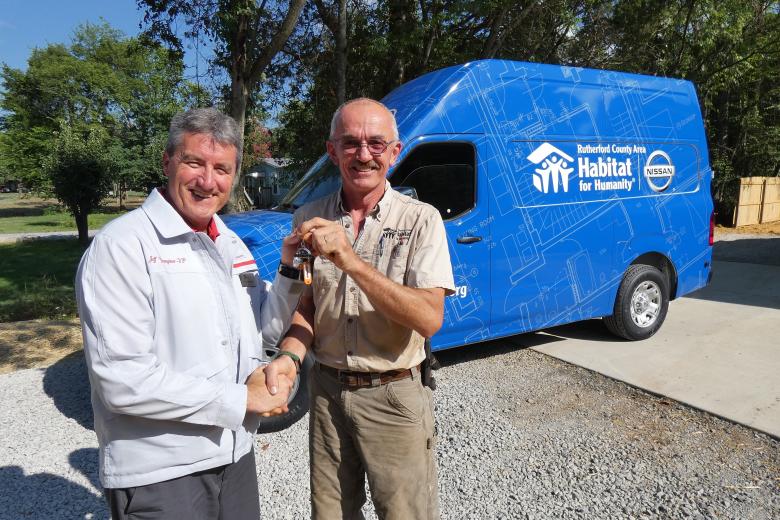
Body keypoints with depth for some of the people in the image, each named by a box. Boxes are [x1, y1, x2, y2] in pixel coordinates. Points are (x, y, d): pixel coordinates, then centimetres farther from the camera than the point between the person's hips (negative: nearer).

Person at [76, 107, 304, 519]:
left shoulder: (231, 244, 7)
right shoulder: (122, 245, -17)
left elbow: (264, 331, 11)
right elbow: (122, 381, -23)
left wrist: (289, 271, -5)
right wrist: (242, 399, -18)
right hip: (158, 475, -7)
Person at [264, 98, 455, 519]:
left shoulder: (420, 220, -12)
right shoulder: (309, 219, 0)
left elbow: (429, 319, -21)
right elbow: (306, 304, 4)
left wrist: (351, 260, -29)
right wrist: (290, 355, -16)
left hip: (394, 397, -3)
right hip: (327, 391, 4)